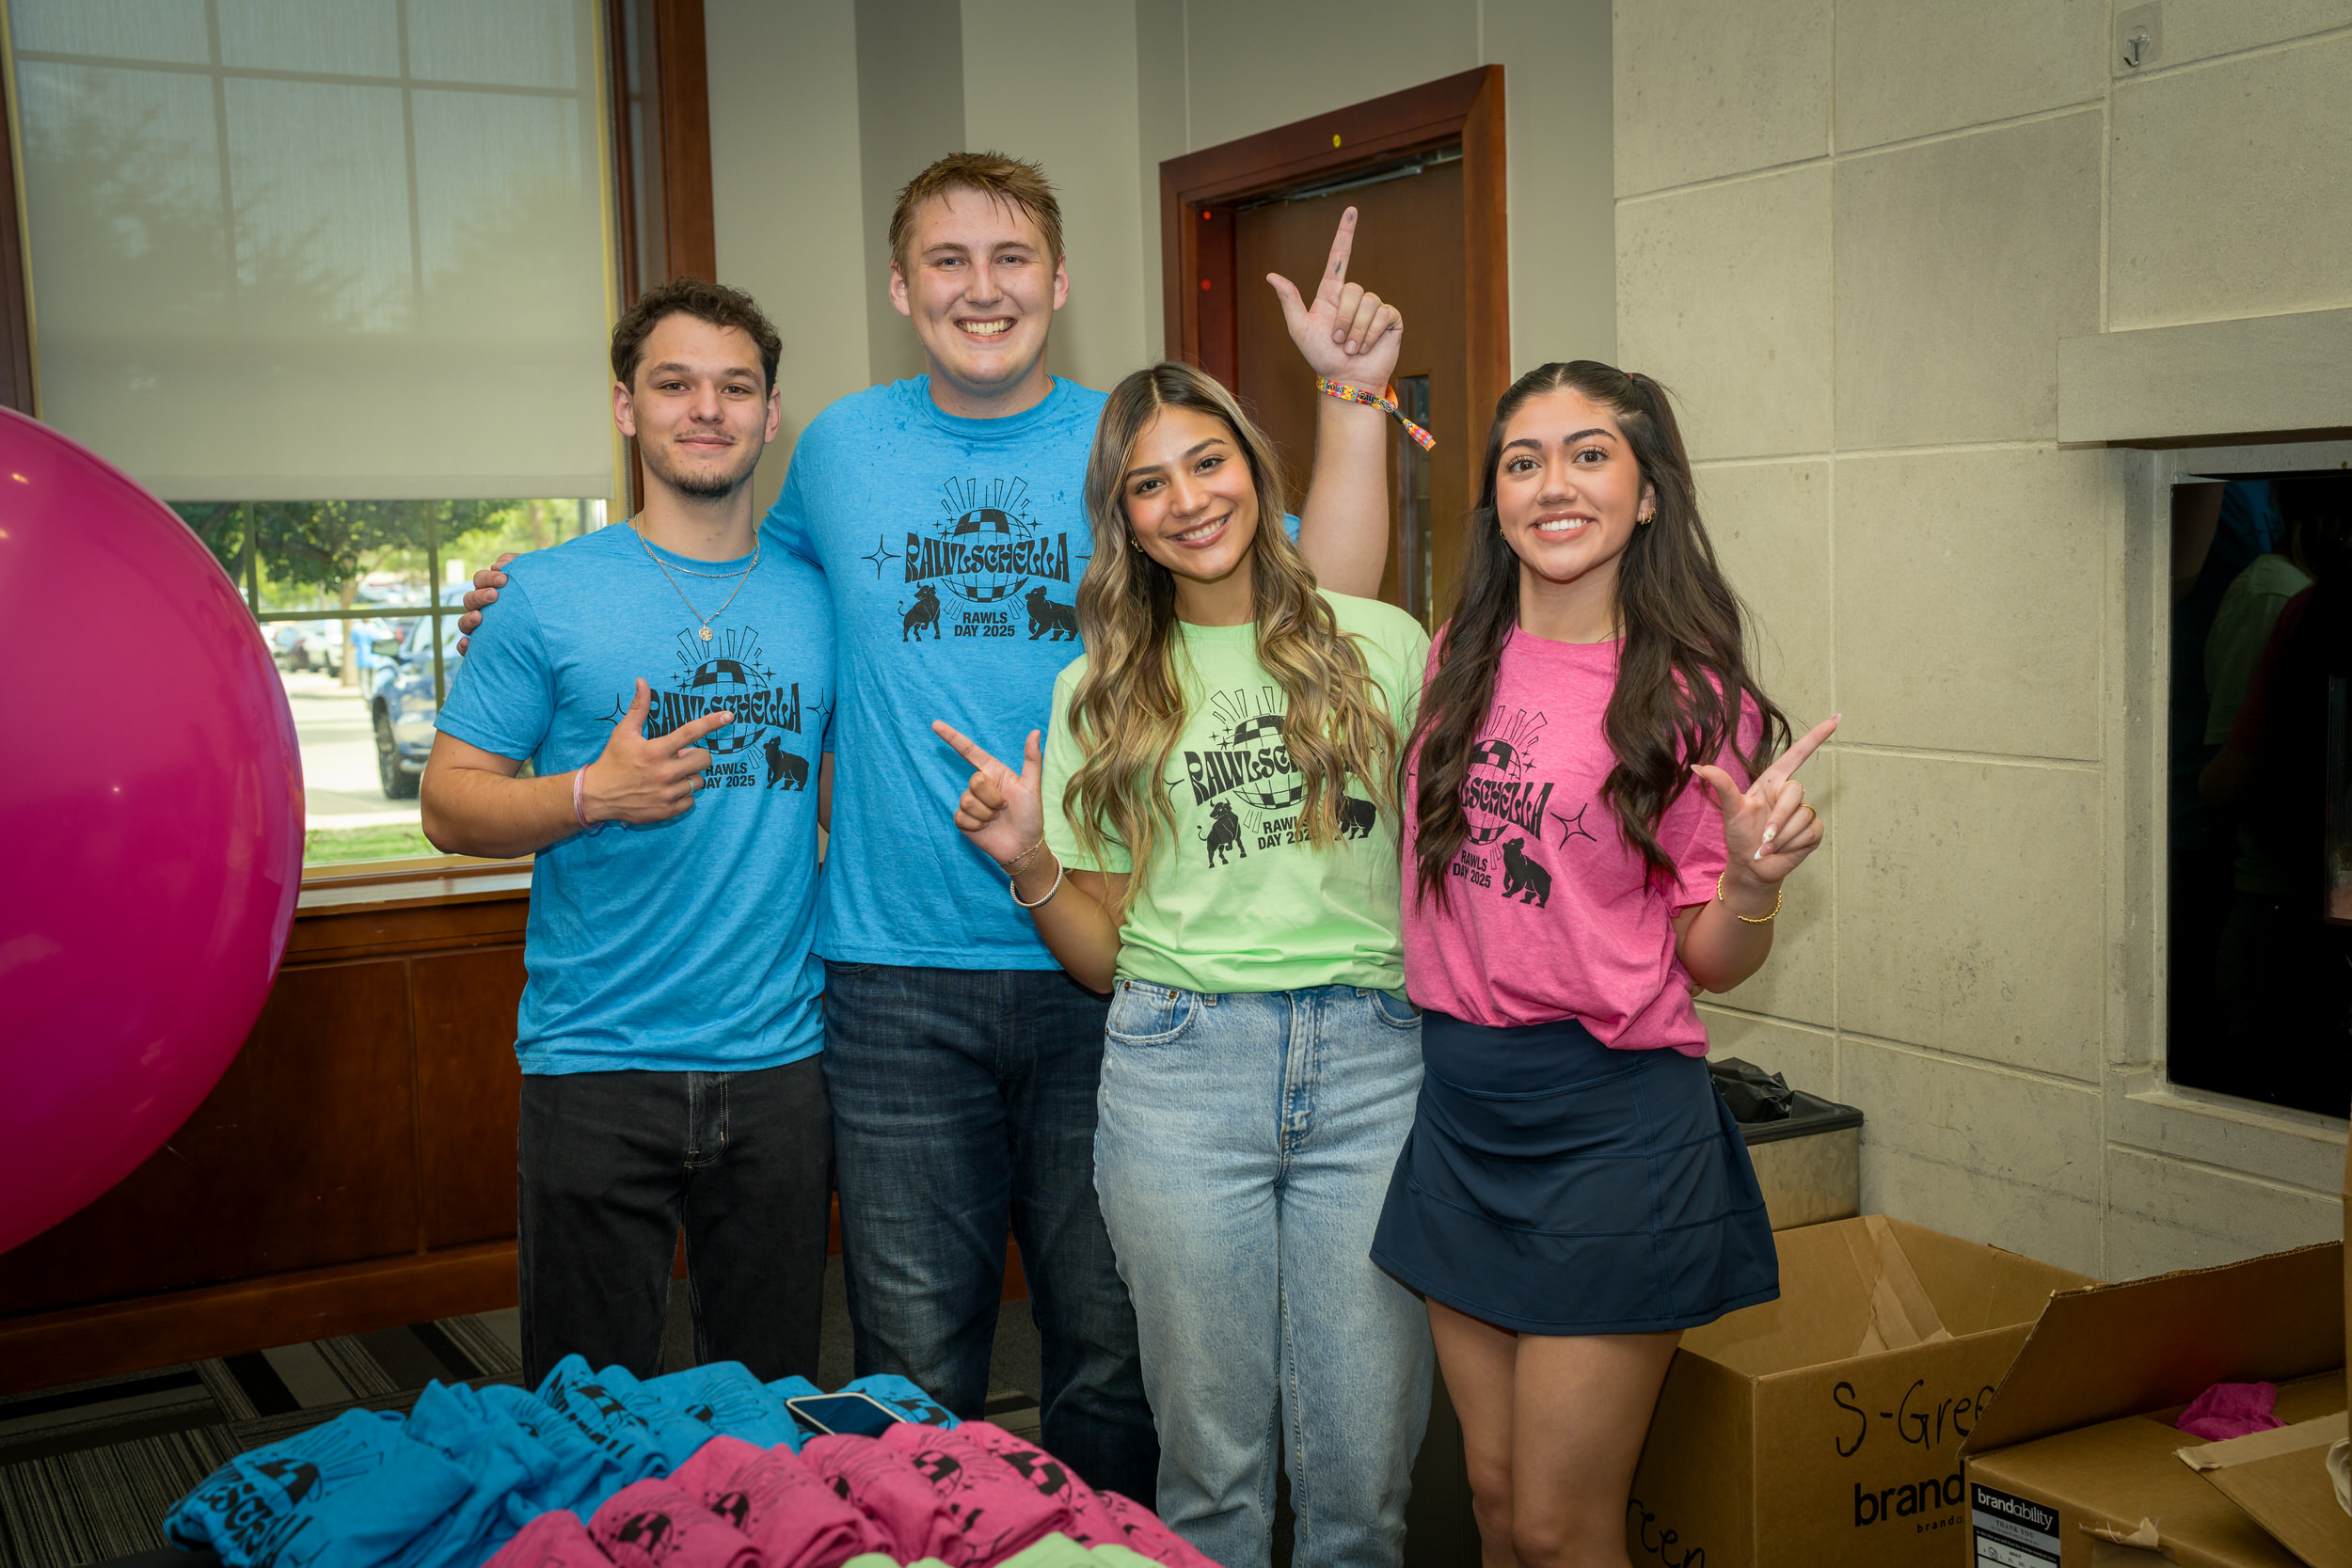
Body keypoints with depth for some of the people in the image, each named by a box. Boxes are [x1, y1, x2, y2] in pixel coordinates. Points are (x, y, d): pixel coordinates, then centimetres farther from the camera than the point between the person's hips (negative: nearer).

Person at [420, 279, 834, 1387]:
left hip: (779, 1059, 3)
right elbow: (449, 804, -2)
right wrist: (595, 795, -19)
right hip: (597, 1062, -3)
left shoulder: (817, 598, 7)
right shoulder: (548, 596, -2)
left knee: (772, 1406, 15)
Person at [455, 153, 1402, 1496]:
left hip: (1105, 969, 0)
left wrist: (1354, 394, -12)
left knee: (1114, 1352, 11)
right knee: (917, 1365, 8)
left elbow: (1328, 604, -5)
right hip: (899, 979, 1)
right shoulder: (840, 449, 7)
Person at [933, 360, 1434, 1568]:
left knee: (1363, 1467, 3)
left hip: (1372, 1059, 0)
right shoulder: (1098, 692, 9)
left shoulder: (1383, 645, 8)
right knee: (1213, 1456, 6)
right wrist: (1030, 863, -7)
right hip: (1181, 1069, 0)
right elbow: (1108, 956, 8)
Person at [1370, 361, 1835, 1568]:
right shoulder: (1453, 664, 4)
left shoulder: (1691, 695, -7)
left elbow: (1712, 961, -4)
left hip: (1612, 1118, -4)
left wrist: (1755, 878, -26)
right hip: (1459, 1105, 5)